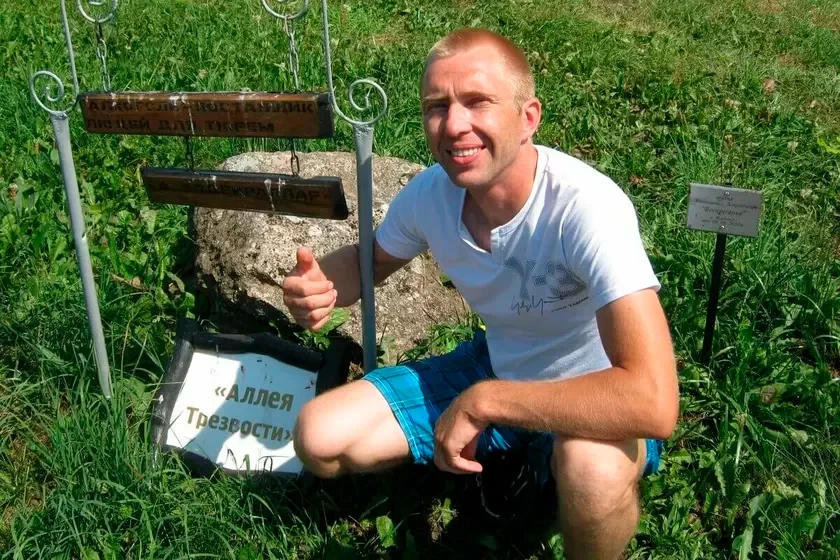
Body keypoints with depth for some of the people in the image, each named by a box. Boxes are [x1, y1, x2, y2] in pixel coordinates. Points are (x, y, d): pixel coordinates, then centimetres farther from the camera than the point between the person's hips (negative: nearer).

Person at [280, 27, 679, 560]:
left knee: (593, 470, -41)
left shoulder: (587, 206, -33)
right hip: (496, 368, 6)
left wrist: (484, 401, -35)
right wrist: (321, 284, -16)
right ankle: (517, 460, 17)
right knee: (319, 440, -3)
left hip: (596, 397, -5)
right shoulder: (429, 192, -14)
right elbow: (372, 261, 8)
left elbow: (653, 401, -41)